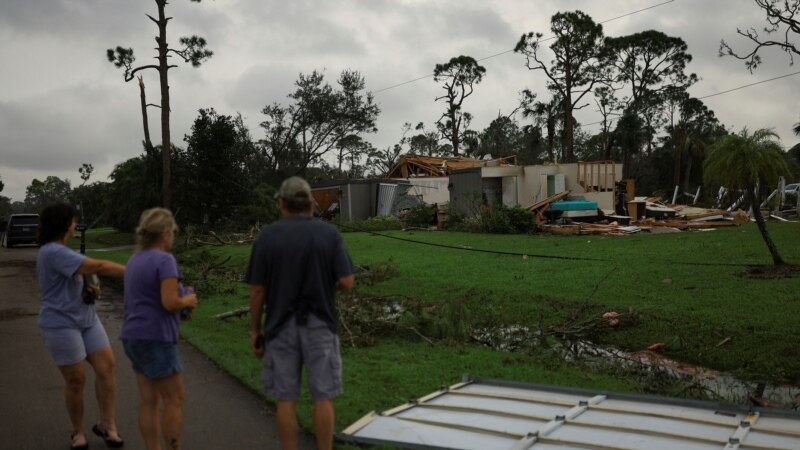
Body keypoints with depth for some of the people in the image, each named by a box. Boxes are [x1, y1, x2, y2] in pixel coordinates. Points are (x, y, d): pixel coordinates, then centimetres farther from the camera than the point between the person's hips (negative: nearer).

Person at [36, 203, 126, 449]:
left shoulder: (57, 250, 12)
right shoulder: (54, 252, -20)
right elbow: (98, 266, -26)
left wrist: (90, 288, 3)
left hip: (86, 319, 9)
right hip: (61, 324, -9)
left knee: (107, 367, 0)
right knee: (76, 380, 1)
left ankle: (107, 424, 8)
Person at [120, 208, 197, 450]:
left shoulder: (135, 259, 12)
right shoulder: (164, 260, -15)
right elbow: (170, 302, -22)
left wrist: (181, 299, 14)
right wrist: (188, 300, -2)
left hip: (134, 336, 9)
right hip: (155, 338, -9)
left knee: (148, 400, 11)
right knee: (174, 399, 1)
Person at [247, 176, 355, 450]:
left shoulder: (267, 236, -3)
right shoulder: (328, 233, -3)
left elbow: (257, 291, -4)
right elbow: (347, 282, -9)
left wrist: (255, 330, 6)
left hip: (281, 326, 0)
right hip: (319, 325, 0)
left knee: (286, 399, 9)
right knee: (323, 397, 8)